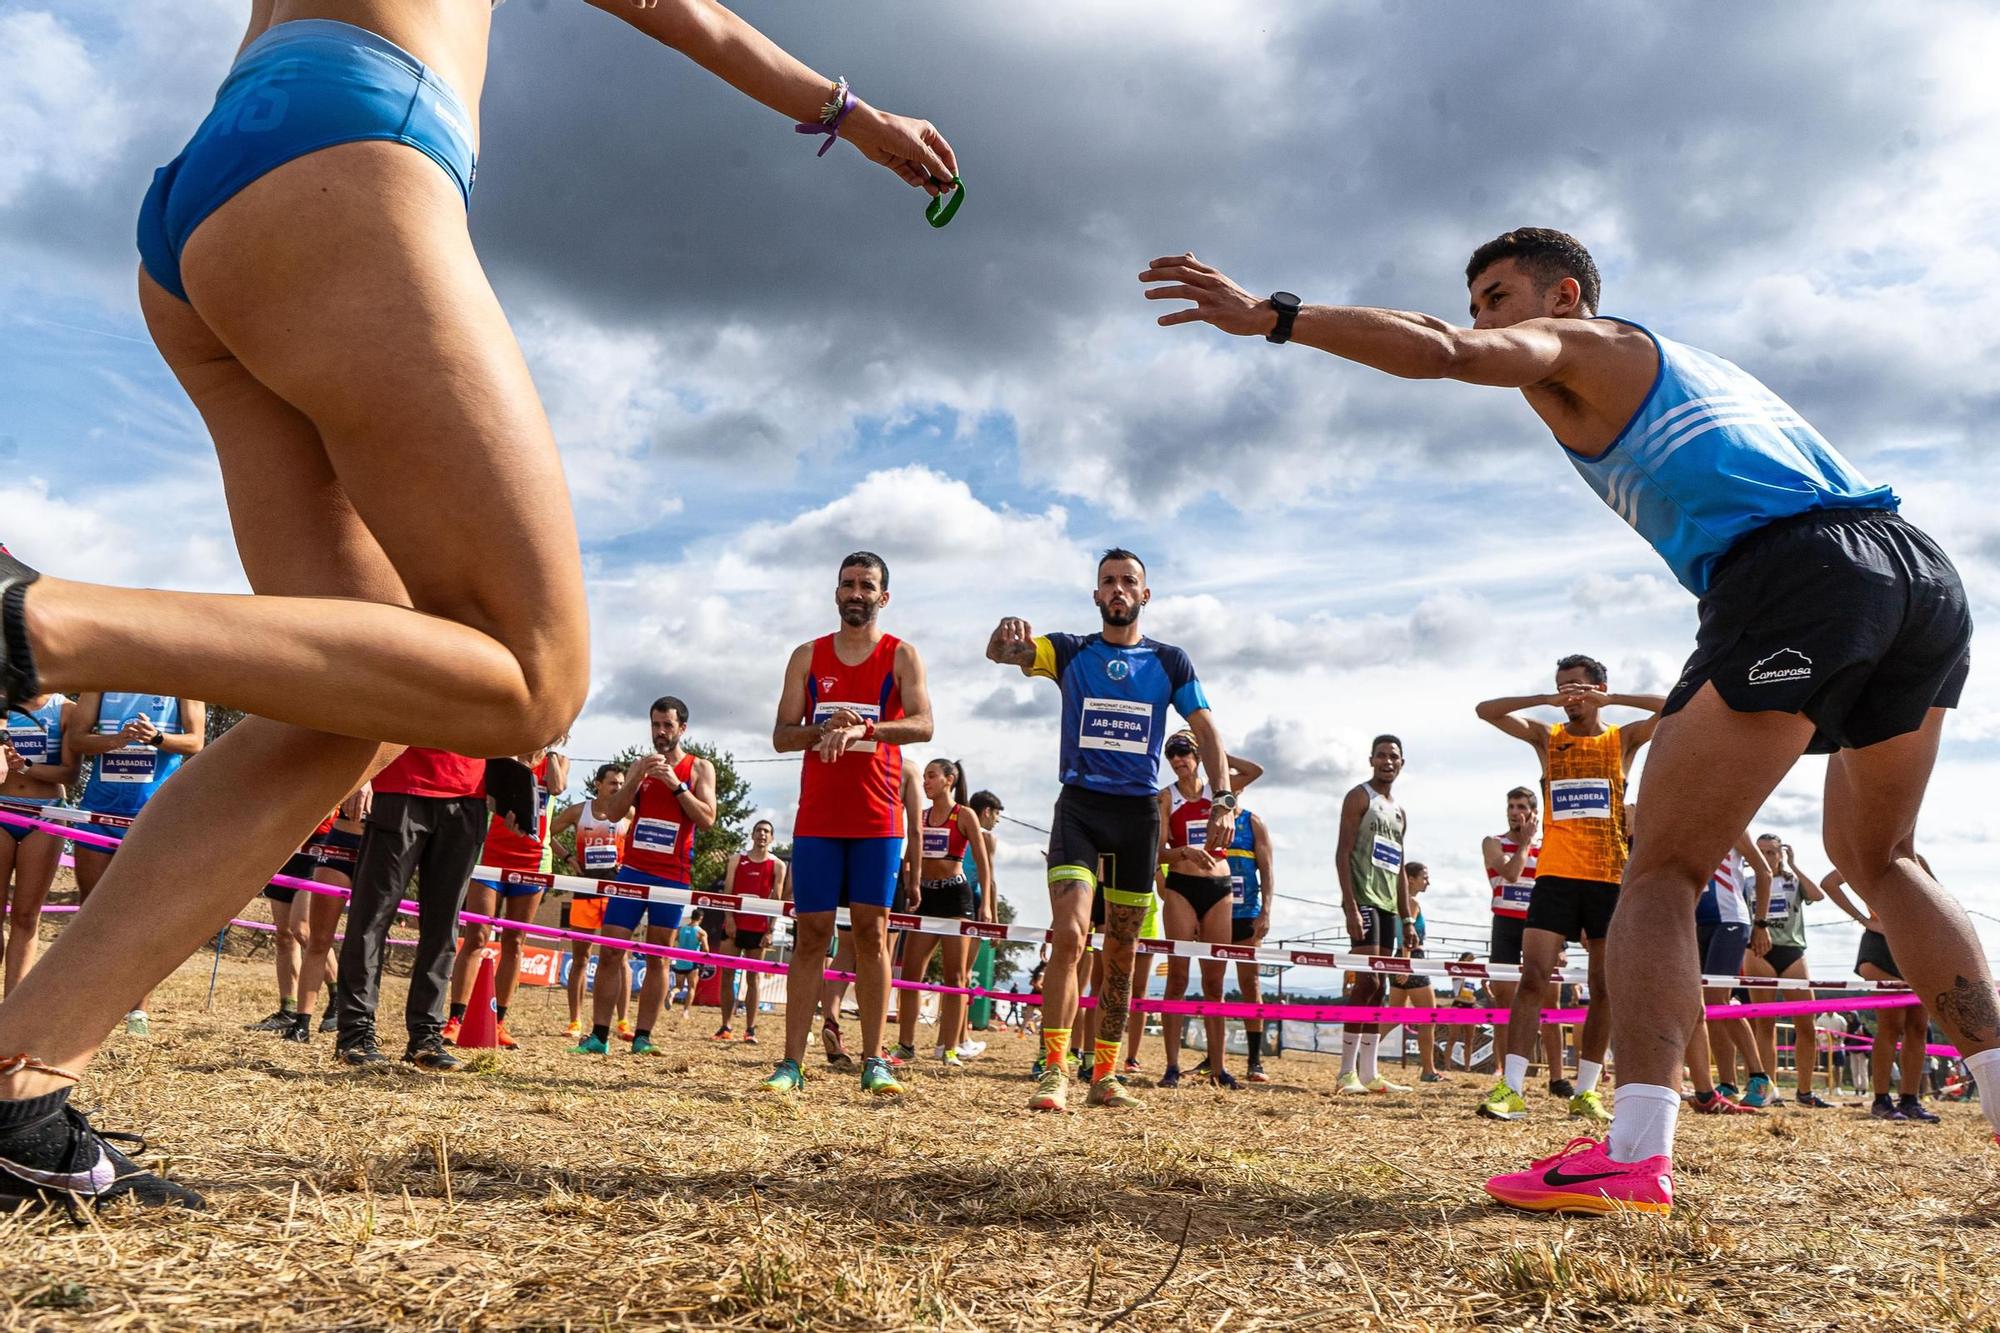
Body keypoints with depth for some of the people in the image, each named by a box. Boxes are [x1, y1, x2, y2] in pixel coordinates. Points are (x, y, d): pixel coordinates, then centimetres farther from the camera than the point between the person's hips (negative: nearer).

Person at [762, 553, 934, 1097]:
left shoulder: (901, 655, 4)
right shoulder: (808, 656, 11)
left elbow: (922, 725, -11)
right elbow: (781, 735, 6)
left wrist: (863, 728, -26)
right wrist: (825, 729, -14)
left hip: (878, 817, -1)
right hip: (817, 817, 2)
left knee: (871, 932, -1)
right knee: (810, 933, 0)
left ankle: (874, 1062, 5)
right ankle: (791, 1063, 3)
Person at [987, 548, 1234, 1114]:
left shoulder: (1170, 662, 8)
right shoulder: (1070, 652, 6)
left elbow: (1207, 732, 3)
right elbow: (1000, 653, -10)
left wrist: (1223, 800, -12)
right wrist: (1007, 633, -35)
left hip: (1139, 812, 2)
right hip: (1079, 807, -2)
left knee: (1122, 952, 8)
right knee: (1069, 935, -18)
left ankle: (1105, 1074, 18)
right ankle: (1054, 1072, -14)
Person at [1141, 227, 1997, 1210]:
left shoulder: (1571, 345, 11)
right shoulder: (1696, 366, 35)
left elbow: (1442, 352, -7)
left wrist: (1268, 315, -7)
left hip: (1797, 574, -8)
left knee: (1664, 869, -5)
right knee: (1876, 857, 24)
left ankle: (1635, 1152, -14)